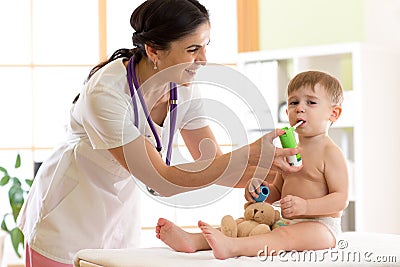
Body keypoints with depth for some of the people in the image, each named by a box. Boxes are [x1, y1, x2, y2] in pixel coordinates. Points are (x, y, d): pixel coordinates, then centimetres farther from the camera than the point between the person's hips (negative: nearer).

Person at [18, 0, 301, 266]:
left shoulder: (183, 89, -11)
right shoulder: (105, 93, -32)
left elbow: (213, 164, -5)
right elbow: (163, 180, -33)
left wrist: (265, 170, -23)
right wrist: (249, 155, -37)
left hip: (120, 221, 6)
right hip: (66, 224, -6)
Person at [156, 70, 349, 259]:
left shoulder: (330, 153, -8)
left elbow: (341, 198, -15)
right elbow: (277, 191, 25)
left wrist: (305, 206, -28)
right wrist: (260, 189, 2)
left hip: (321, 226, -9)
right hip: (285, 222, 9)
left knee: (286, 235, -36)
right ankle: (192, 240, -19)